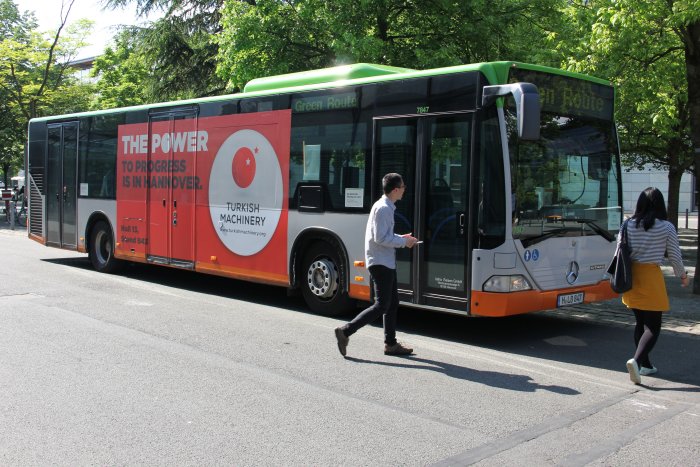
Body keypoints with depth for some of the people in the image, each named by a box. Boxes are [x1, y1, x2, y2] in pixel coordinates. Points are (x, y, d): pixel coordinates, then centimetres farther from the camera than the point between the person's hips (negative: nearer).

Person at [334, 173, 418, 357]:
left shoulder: (386, 207, 15)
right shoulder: (383, 209, -17)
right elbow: (380, 238, -22)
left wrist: (402, 238, 10)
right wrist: (403, 242, -12)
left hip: (387, 263, 10)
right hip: (380, 263, -10)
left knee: (392, 303, 13)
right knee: (381, 305, -10)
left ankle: (391, 343, 19)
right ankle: (346, 331, -8)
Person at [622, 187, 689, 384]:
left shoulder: (628, 225, 1)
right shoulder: (666, 227, -7)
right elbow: (675, 255, 1)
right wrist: (682, 275, 19)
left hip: (631, 276, 5)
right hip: (651, 276, -4)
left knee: (640, 323, 17)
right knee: (653, 326, -1)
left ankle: (645, 364, 24)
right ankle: (636, 360, -22)